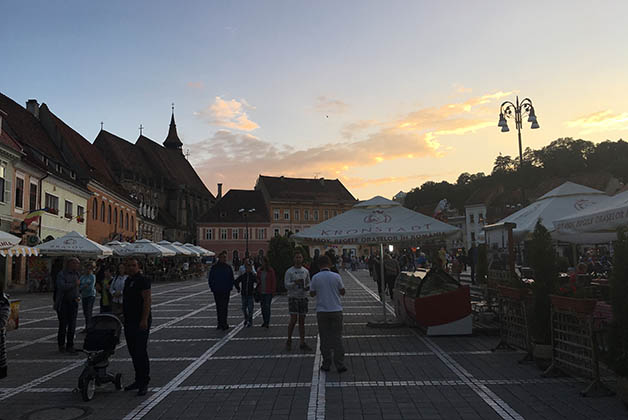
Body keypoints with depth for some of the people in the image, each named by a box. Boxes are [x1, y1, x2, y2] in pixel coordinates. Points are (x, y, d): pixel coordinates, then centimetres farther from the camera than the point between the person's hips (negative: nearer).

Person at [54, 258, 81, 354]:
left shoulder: (76, 274, 11)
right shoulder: (62, 274, -9)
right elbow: (62, 286, -24)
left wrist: (77, 297, 9)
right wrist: (75, 284, -17)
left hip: (73, 303, 5)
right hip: (63, 303, -5)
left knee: (72, 325, 3)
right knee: (63, 325, 2)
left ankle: (70, 346, 10)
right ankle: (61, 345, 19)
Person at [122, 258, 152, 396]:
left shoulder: (143, 280, -11)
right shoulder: (128, 280, 17)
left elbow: (148, 300, -18)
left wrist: (144, 320, -23)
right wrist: (124, 316, 21)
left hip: (140, 322, -9)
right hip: (129, 322, 9)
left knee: (141, 352, -7)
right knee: (133, 352, 13)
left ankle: (144, 383, 1)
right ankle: (138, 380, 24)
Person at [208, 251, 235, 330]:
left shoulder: (228, 267, 4)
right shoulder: (214, 267, 2)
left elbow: (232, 279, 10)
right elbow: (210, 279, 7)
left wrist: (230, 287, 0)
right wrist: (212, 288, -1)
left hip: (226, 291, -1)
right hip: (217, 291, 1)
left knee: (224, 307, -7)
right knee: (218, 307, 9)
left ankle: (223, 323, -5)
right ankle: (220, 323, 18)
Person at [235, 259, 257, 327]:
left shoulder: (254, 276, -4)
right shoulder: (242, 276, 2)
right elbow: (236, 282, 13)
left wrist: (255, 290, -5)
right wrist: (238, 289, 8)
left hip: (250, 294, -3)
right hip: (244, 294, 3)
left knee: (250, 308, -2)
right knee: (244, 308, 8)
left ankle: (250, 321, 8)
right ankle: (246, 319, 29)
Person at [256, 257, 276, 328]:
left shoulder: (271, 271, -6)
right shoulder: (259, 271, 7)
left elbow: (274, 281, -5)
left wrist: (273, 290, -8)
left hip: (268, 292, -5)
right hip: (261, 292, 5)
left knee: (267, 307, -7)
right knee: (262, 307, 11)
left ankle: (267, 322, -1)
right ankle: (265, 321, 22)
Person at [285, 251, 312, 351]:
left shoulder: (306, 271, 10)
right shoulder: (289, 271, -4)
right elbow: (286, 285, -11)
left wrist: (307, 287, -5)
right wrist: (295, 283, -28)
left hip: (303, 297, 4)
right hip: (293, 297, -4)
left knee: (302, 321, 7)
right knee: (293, 320, -9)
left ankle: (303, 343, 12)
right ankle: (289, 341, 10)